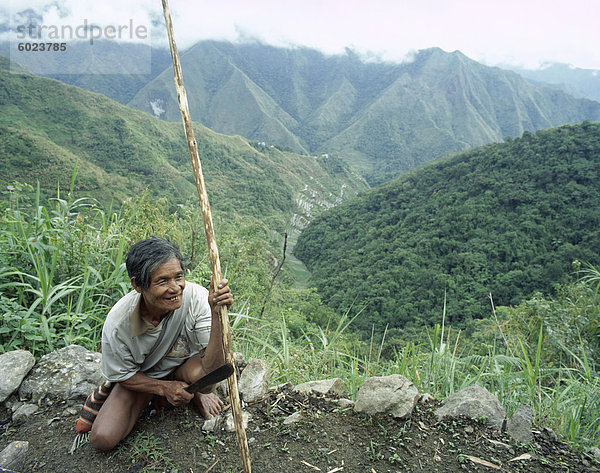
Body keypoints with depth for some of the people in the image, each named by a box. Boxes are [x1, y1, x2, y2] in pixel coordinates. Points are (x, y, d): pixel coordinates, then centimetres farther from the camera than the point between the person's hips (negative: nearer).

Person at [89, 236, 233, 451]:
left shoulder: (197, 297, -32)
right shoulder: (117, 324, -28)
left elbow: (212, 368, -36)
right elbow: (121, 374, -8)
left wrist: (216, 315, -49)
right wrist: (163, 387, -21)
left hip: (184, 366, 0)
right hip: (142, 377, 0)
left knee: (203, 375, -33)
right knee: (102, 439, -15)